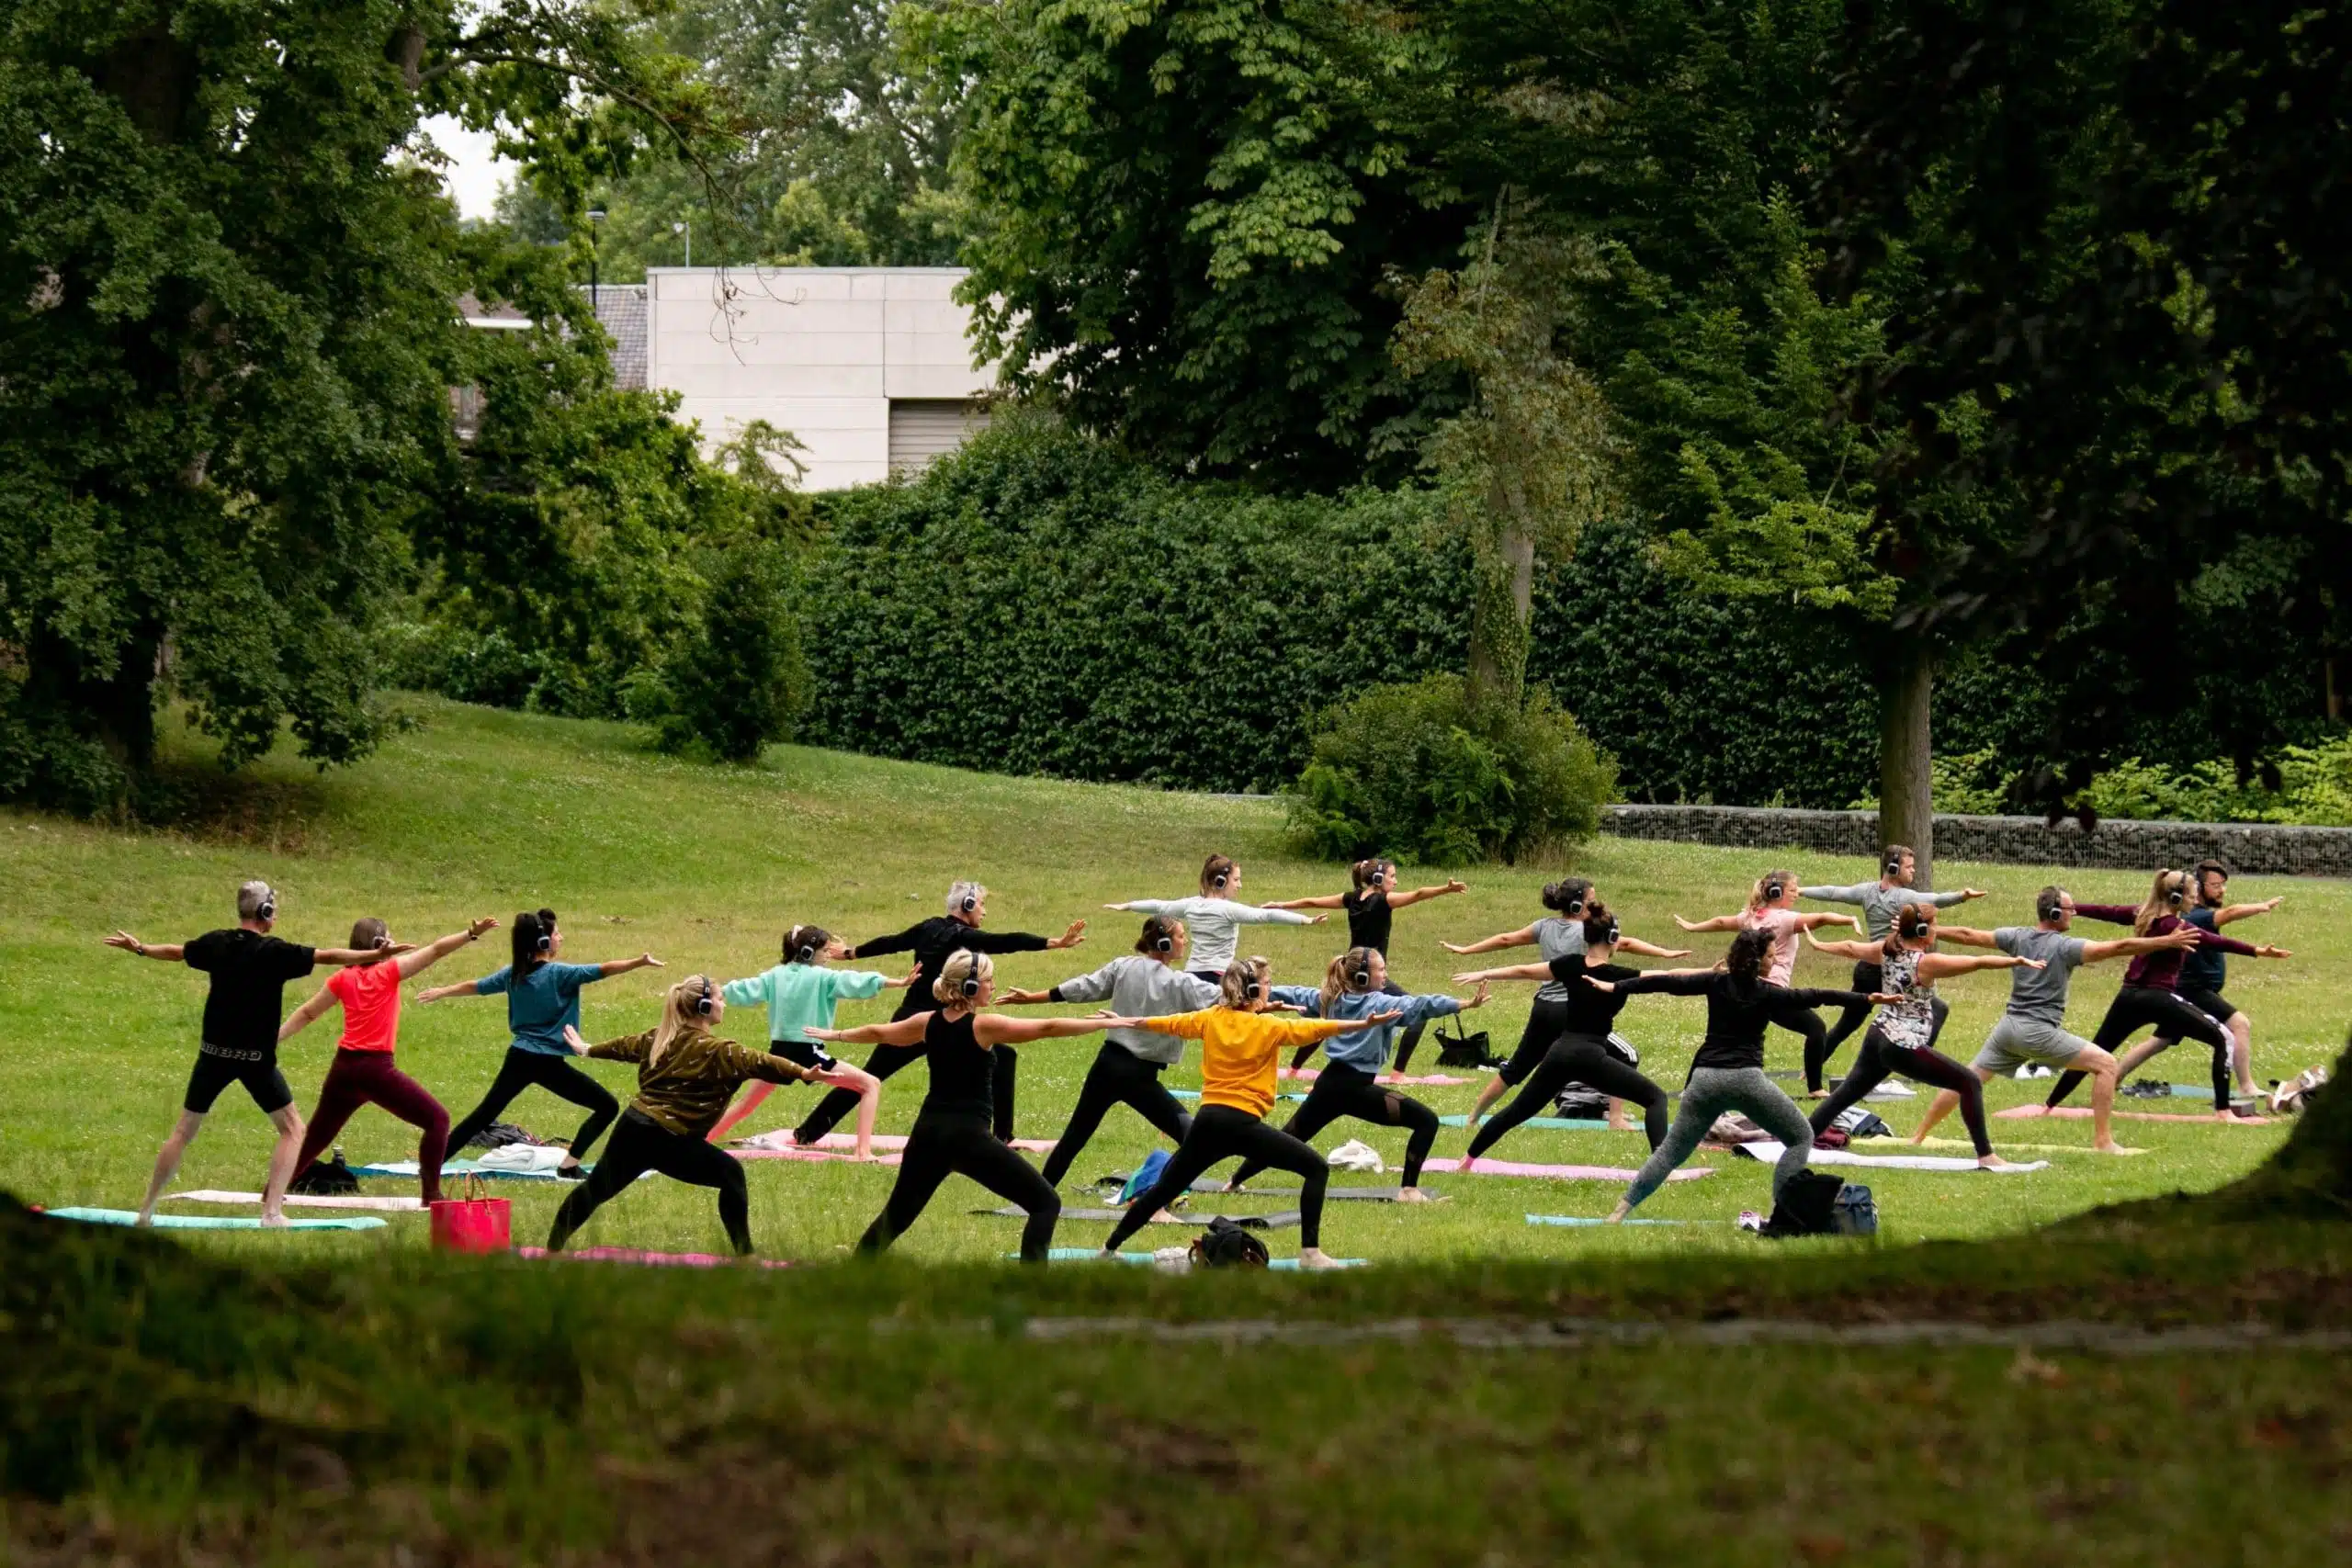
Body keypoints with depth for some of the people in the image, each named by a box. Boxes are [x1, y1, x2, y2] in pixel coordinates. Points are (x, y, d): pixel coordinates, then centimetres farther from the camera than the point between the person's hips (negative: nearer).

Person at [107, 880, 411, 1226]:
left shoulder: (216, 943, 2)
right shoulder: (275, 951, -13)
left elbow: (176, 952, 20)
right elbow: (326, 956, -16)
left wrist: (140, 948, 39)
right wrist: (376, 955, -12)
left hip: (213, 1054, 5)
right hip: (255, 1058, -5)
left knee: (184, 1131, 15)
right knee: (292, 1129, 7)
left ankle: (147, 1209, 16)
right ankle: (272, 1211, -5)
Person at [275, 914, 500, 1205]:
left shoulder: (342, 978, 9)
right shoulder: (389, 972, -3)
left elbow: (306, 1014, 13)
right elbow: (435, 951, -9)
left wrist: (272, 1039, 19)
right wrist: (472, 934, -12)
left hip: (343, 1069, 6)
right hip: (376, 1069, -6)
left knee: (317, 1135, 23)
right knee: (437, 1120, 0)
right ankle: (431, 1194, -9)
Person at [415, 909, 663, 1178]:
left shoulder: (513, 974, 6)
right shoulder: (559, 973, -13)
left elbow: (474, 986, 20)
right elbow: (604, 970, -23)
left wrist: (441, 992, 36)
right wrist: (640, 962, -27)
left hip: (518, 1057, 7)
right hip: (548, 1063, -7)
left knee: (484, 1114, 19)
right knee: (608, 1107, 0)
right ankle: (569, 1166, -5)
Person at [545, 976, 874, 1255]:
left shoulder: (660, 1037, 12)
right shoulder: (716, 1051, -12)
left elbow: (627, 1045, 30)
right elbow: (758, 1063, -25)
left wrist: (587, 1050, 49)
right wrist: (804, 1074, -36)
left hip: (633, 1126, 7)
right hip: (668, 1140, -7)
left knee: (598, 1187, 22)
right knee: (731, 1175, 4)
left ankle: (553, 1246, 35)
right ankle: (743, 1252, 4)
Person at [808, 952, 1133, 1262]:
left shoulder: (928, 1023, 6)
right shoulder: (984, 1026, -12)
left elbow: (876, 1033, 23)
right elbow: (1049, 1028, -15)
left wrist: (835, 1035, 42)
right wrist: (1106, 1023, -10)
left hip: (928, 1133, 7)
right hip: (970, 1137, -6)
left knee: (899, 1212, 25)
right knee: (1046, 1204, -2)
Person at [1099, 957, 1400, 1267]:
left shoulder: (1210, 1019, 10)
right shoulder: (1268, 1027, -3)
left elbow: (1168, 1023, 23)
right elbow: (1317, 1029, -13)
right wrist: (1366, 1024, -19)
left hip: (1206, 1122, 6)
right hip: (1242, 1125, -6)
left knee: (1165, 1189, 20)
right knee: (1316, 1169, -1)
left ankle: (1111, 1247, 25)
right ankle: (1310, 1252, -11)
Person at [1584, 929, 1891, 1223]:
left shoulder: (1716, 983, 6)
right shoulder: (1767, 994, -2)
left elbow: (1669, 983, 5)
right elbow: (1815, 998, -2)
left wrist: (1614, 986, 9)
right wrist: (1866, 999, 1)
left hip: (1705, 1078, 4)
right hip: (1745, 1078, -4)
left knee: (1672, 1149, 12)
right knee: (1801, 1138, 10)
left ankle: (1622, 1210, 0)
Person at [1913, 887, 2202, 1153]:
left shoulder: (2017, 937, 8)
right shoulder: (2065, 946, -9)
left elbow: (1968, 936, 14)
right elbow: (2118, 948, -17)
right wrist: (2168, 942, -20)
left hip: (2008, 1027, 6)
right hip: (2039, 1032, -6)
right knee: (2105, 1064, -3)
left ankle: (1919, 1136, 19)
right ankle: (2103, 1141, -8)